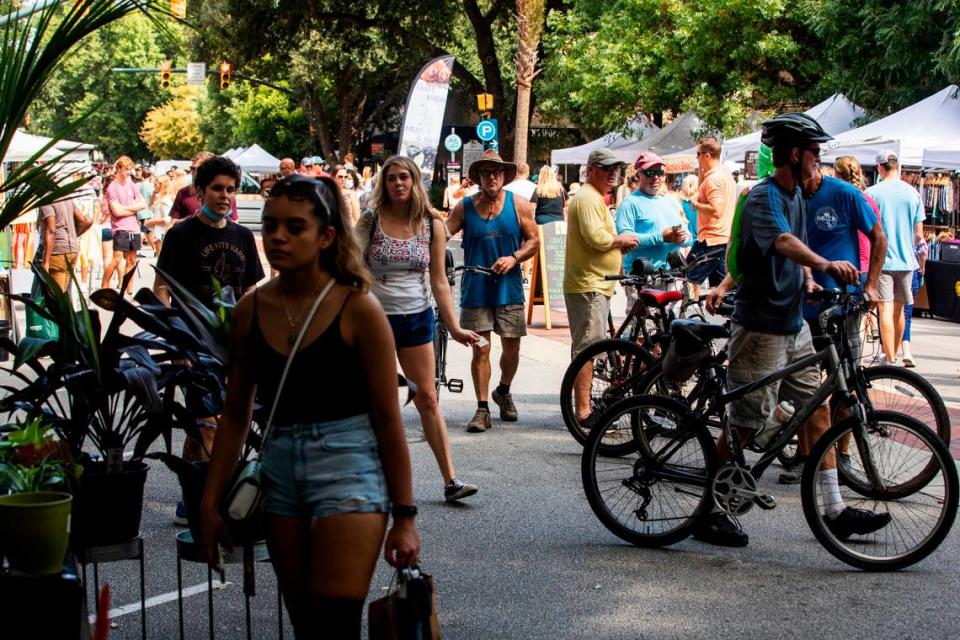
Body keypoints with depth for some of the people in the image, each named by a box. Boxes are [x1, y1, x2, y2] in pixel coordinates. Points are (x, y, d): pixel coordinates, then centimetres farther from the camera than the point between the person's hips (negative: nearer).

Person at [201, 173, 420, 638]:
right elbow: (235, 415, 11)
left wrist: (404, 515, -7)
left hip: (348, 467, -5)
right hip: (280, 472, 5)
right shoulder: (252, 309, 4)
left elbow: (388, 419, -6)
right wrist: (211, 504, 9)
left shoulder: (357, 308, -9)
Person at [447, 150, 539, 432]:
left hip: (509, 287, 1)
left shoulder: (518, 204, 1)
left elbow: (534, 240, 4)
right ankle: (482, 409, 6)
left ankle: (503, 392, 35)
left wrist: (514, 258, -13)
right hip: (476, 289, -1)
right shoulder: (464, 207, 0)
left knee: (511, 348, 7)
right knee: (481, 349, -2)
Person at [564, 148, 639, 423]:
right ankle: (583, 410, -10)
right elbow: (596, 237, -26)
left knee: (586, 348, 17)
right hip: (589, 285, -11)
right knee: (587, 348, -10)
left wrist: (619, 244, 12)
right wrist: (621, 239, -9)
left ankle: (583, 404, 25)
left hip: (594, 284, 11)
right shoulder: (588, 198, -14)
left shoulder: (593, 197, 21)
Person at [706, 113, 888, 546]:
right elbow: (783, 241, -39)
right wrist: (824, 264, -55)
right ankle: (708, 513, 11)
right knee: (743, 426, -2)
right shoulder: (763, 197, -19)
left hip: (794, 325, 9)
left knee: (818, 413, 10)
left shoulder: (795, 194, 11)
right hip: (761, 328, -9)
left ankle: (835, 511, 17)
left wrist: (807, 279, 8)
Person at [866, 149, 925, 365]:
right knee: (899, 309, 16)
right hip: (906, 260, 4)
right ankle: (895, 353, 30)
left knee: (886, 310, -6)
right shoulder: (912, 193, 1)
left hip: (881, 259, -4)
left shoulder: (872, 193, -9)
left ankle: (889, 359, -11)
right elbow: (919, 234, 5)